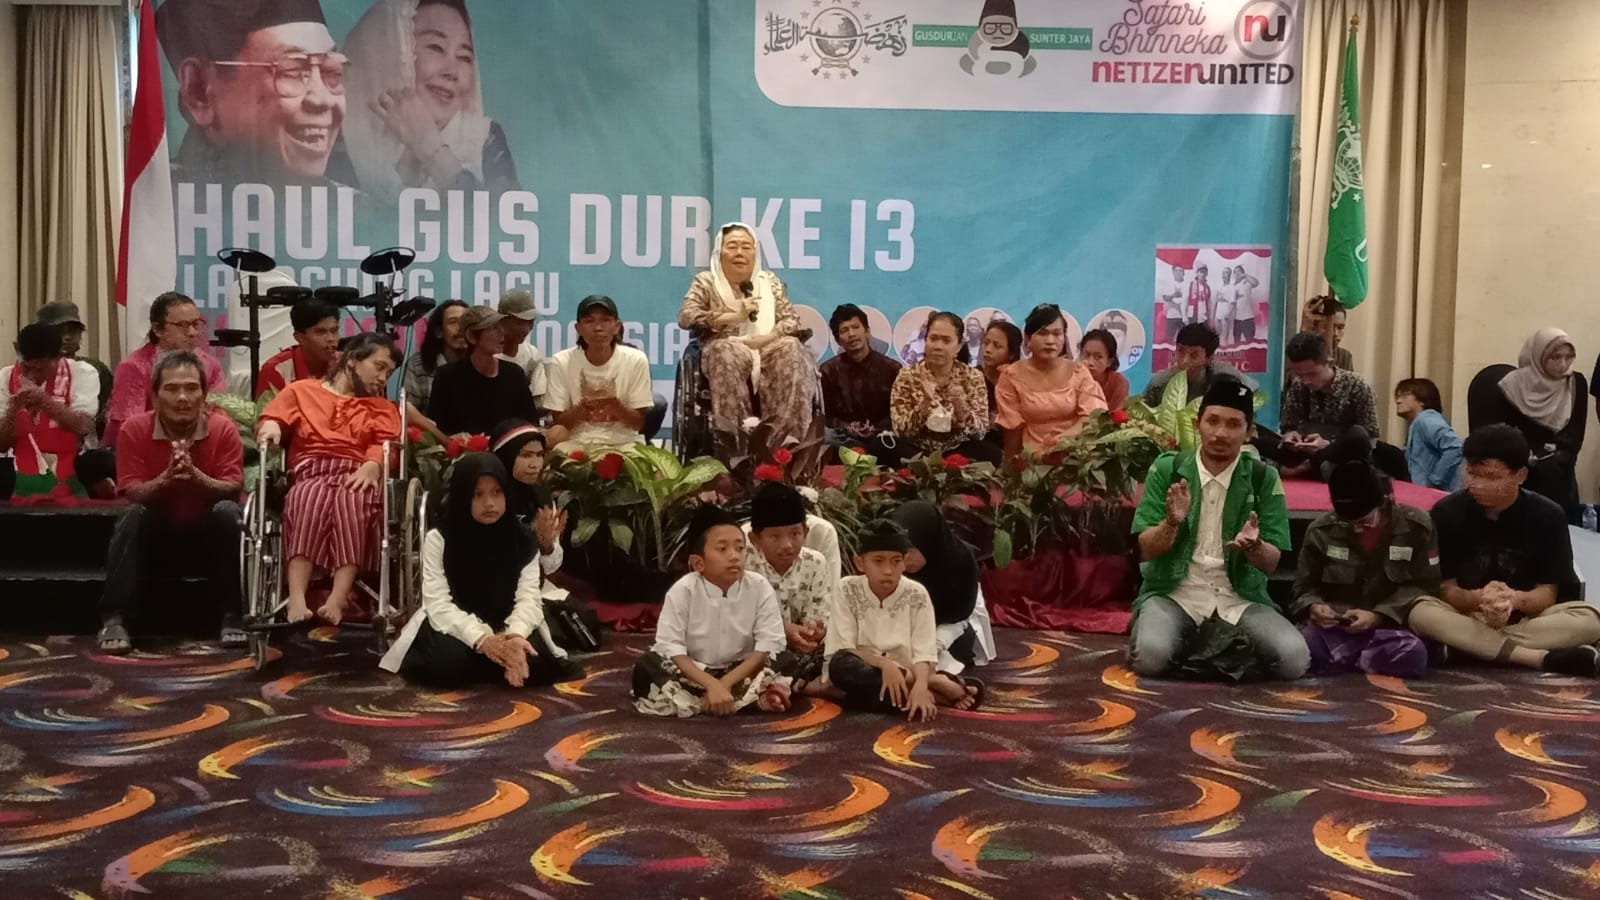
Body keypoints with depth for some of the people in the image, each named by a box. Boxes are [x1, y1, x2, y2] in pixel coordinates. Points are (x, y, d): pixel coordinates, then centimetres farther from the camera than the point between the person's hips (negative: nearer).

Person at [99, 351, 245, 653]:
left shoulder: (223, 428, -11)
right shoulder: (135, 429, -10)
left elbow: (234, 489, -17)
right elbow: (132, 493, -14)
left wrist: (195, 475, -37)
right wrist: (167, 477, -35)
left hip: (207, 536, 0)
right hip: (156, 537, 1)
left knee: (228, 512, -30)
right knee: (134, 515, -29)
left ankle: (232, 618, -26)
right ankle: (114, 620, -29)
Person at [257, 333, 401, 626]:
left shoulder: (383, 408, 29)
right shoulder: (301, 391, 28)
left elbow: (386, 444, 10)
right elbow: (273, 416, 15)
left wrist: (372, 466, -13)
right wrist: (271, 427, -10)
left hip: (356, 478, 1)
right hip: (310, 476, 0)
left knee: (350, 501, -36)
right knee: (309, 500, -36)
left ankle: (338, 599, -50)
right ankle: (296, 599, -48)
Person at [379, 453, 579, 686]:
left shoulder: (524, 541, -2)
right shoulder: (438, 539, -8)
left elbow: (529, 598, -12)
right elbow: (438, 603, -16)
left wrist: (515, 636, -36)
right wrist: (482, 639, -34)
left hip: (507, 628, 1)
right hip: (458, 629, -1)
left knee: (533, 661, -31)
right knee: (448, 661, -35)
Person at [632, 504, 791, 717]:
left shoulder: (759, 588, -13)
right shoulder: (683, 590, -15)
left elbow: (768, 646, -15)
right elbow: (671, 648, -19)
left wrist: (725, 683, -25)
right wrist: (711, 685, -32)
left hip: (742, 671, 1)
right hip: (692, 672, -1)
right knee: (646, 668, -28)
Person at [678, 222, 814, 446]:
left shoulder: (769, 281, 18)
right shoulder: (706, 282, 10)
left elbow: (792, 320, 9)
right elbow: (685, 317, -5)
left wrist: (764, 339, -13)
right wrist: (734, 317, -14)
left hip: (766, 351, 3)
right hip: (724, 352, -3)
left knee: (790, 348, -30)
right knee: (730, 352, -38)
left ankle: (785, 436, -35)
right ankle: (732, 439, -41)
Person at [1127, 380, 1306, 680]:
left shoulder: (1263, 478, 1)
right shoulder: (1167, 468, -1)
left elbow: (1271, 564, -1)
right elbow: (1145, 551, -4)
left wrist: (1253, 546, -25)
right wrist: (1172, 523, -26)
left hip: (1240, 597, 2)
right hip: (1174, 592, -2)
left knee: (1294, 658, -24)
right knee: (1151, 655, -33)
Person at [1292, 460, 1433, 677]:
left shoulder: (1416, 526, -3)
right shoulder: (1321, 530, 2)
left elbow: (1424, 586, -3)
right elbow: (1305, 587, 9)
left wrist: (1378, 616, -19)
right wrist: (1313, 607, -16)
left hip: (1391, 625, 0)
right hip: (1335, 628, 0)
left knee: (1412, 654, -37)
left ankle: (1340, 659, -10)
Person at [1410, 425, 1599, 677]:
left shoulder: (1547, 516, -4)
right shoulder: (1447, 512, -6)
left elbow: (1547, 593, -6)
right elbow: (1445, 588, -7)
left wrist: (1516, 600, -30)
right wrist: (1477, 599, -30)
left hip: (1526, 619, 1)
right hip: (1467, 618, -1)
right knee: (1421, 613, -34)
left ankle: (1469, 648, -30)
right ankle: (1543, 658, -35)